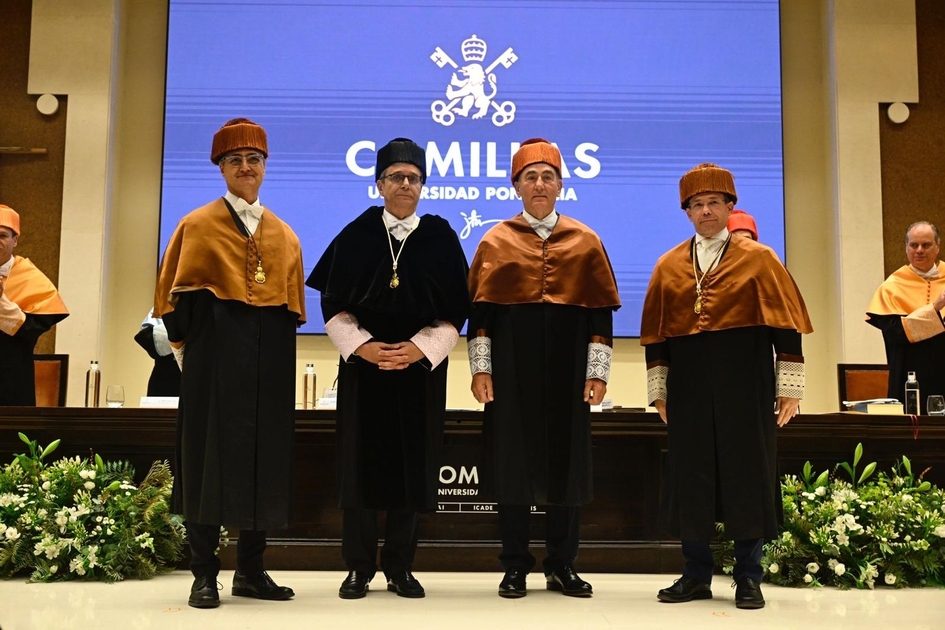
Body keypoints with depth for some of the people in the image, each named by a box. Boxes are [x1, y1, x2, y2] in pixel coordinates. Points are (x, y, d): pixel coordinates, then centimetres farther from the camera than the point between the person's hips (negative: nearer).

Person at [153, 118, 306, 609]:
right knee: (210, 455, -3)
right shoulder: (197, 225, 4)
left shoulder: (284, 235, 15)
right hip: (215, 353, -4)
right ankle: (204, 575, 5)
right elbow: (172, 297, 3)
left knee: (266, 459, 4)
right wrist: (188, 349, -4)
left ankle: (251, 571, 15)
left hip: (269, 362, 4)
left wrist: (278, 352, 6)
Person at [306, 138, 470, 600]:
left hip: (421, 367, 1)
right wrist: (362, 346, -13)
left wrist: (419, 348, -13)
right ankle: (359, 568, 13)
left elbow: (454, 310, 1)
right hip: (363, 365, 0)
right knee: (361, 464, 2)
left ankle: (400, 567, 16)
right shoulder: (356, 236, 2)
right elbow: (333, 304, 1)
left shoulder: (441, 238, 3)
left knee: (411, 466, 4)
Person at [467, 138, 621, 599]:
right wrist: (480, 367, -4)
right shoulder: (496, 241, 5)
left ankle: (561, 565, 18)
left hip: (567, 367, 1)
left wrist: (598, 371, -1)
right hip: (512, 369, -1)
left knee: (566, 460, 5)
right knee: (512, 462, 3)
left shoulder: (585, 242, 7)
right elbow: (480, 310, 3)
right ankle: (515, 566, 14)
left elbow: (601, 311, 5)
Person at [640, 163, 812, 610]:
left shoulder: (758, 259, 2)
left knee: (746, 473, 2)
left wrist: (789, 387, -6)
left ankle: (748, 577, 13)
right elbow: (655, 334, 10)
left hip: (745, 384, -2)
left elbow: (786, 327, -1)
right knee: (690, 476, 6)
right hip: (687, 384, 3)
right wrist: (659, 389, 6)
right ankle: (697, 574, 17)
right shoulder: (668, 266, 9)